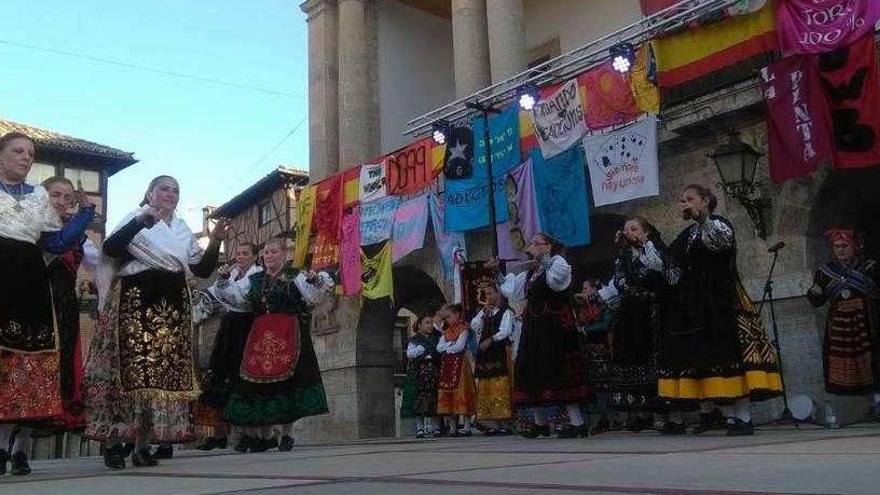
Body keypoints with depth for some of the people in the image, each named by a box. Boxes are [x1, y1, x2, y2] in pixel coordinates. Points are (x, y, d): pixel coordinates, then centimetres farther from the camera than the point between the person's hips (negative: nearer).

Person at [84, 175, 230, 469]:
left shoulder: (183, 230, 20)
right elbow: (109, 249, -13)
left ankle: (143, 446, 3)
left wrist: (215, 241, -1)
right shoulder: (135, 220, 6)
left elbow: (203, 269, 13)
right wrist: (141, 219, -20)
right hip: (136, 303, -5)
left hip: (172, 307, 5)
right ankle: (113, 443, -3)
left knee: (165, 373, -1)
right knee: (130, 369, -11)